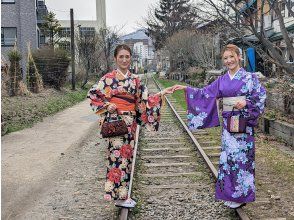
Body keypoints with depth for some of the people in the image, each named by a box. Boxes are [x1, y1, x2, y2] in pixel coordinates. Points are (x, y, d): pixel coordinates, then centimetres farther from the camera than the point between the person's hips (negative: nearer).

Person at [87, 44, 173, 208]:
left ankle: (123, 193, 19)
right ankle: (120, 196, 2)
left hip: (130, 122, 5)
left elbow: (145, 100, 10)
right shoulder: (109, 77, -2)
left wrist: (161, 94, 2)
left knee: (127, 156, 8)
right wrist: (106, 106, -11)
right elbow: (93, 94, 0)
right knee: (118, 155, -7)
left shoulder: (135, 80, 12)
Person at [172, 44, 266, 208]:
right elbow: (205, 93, 8)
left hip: (244, 122, -4)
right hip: (228, 122, 4)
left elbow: (261, 95, -7)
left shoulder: (249, 77, -2)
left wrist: (246, 102, -22)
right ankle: (230, 193, 17)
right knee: (228, 156, 5)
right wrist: (186, 89, 1)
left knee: (241, 156, -1)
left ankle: (242, 195, 12)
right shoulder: (222, 80, 10)